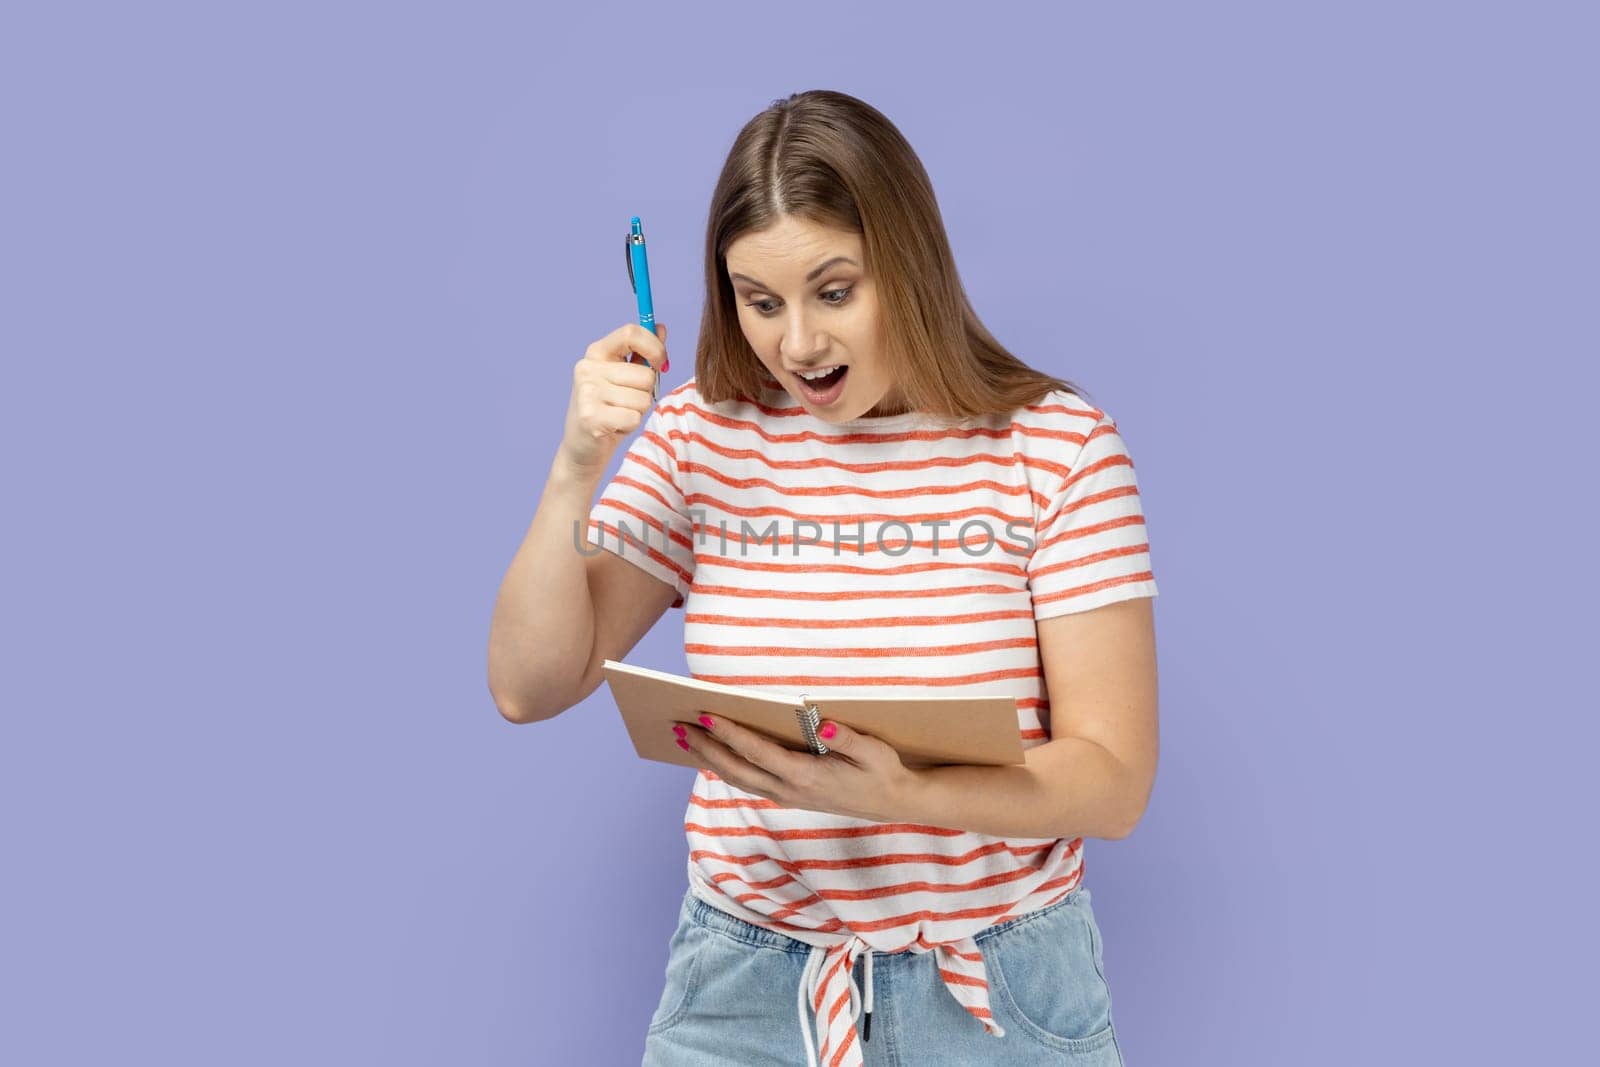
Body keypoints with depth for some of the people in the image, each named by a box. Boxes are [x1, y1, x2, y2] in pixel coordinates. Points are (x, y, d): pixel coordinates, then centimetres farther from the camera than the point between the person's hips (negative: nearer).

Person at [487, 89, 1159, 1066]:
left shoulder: (1057, 446, -11)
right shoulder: (701, 435, -2)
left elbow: (1115, 782, -13)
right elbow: (528, 687, -4)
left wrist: (899, 794, -30)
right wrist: (577, 472, -18)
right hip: (742, 983, 2)